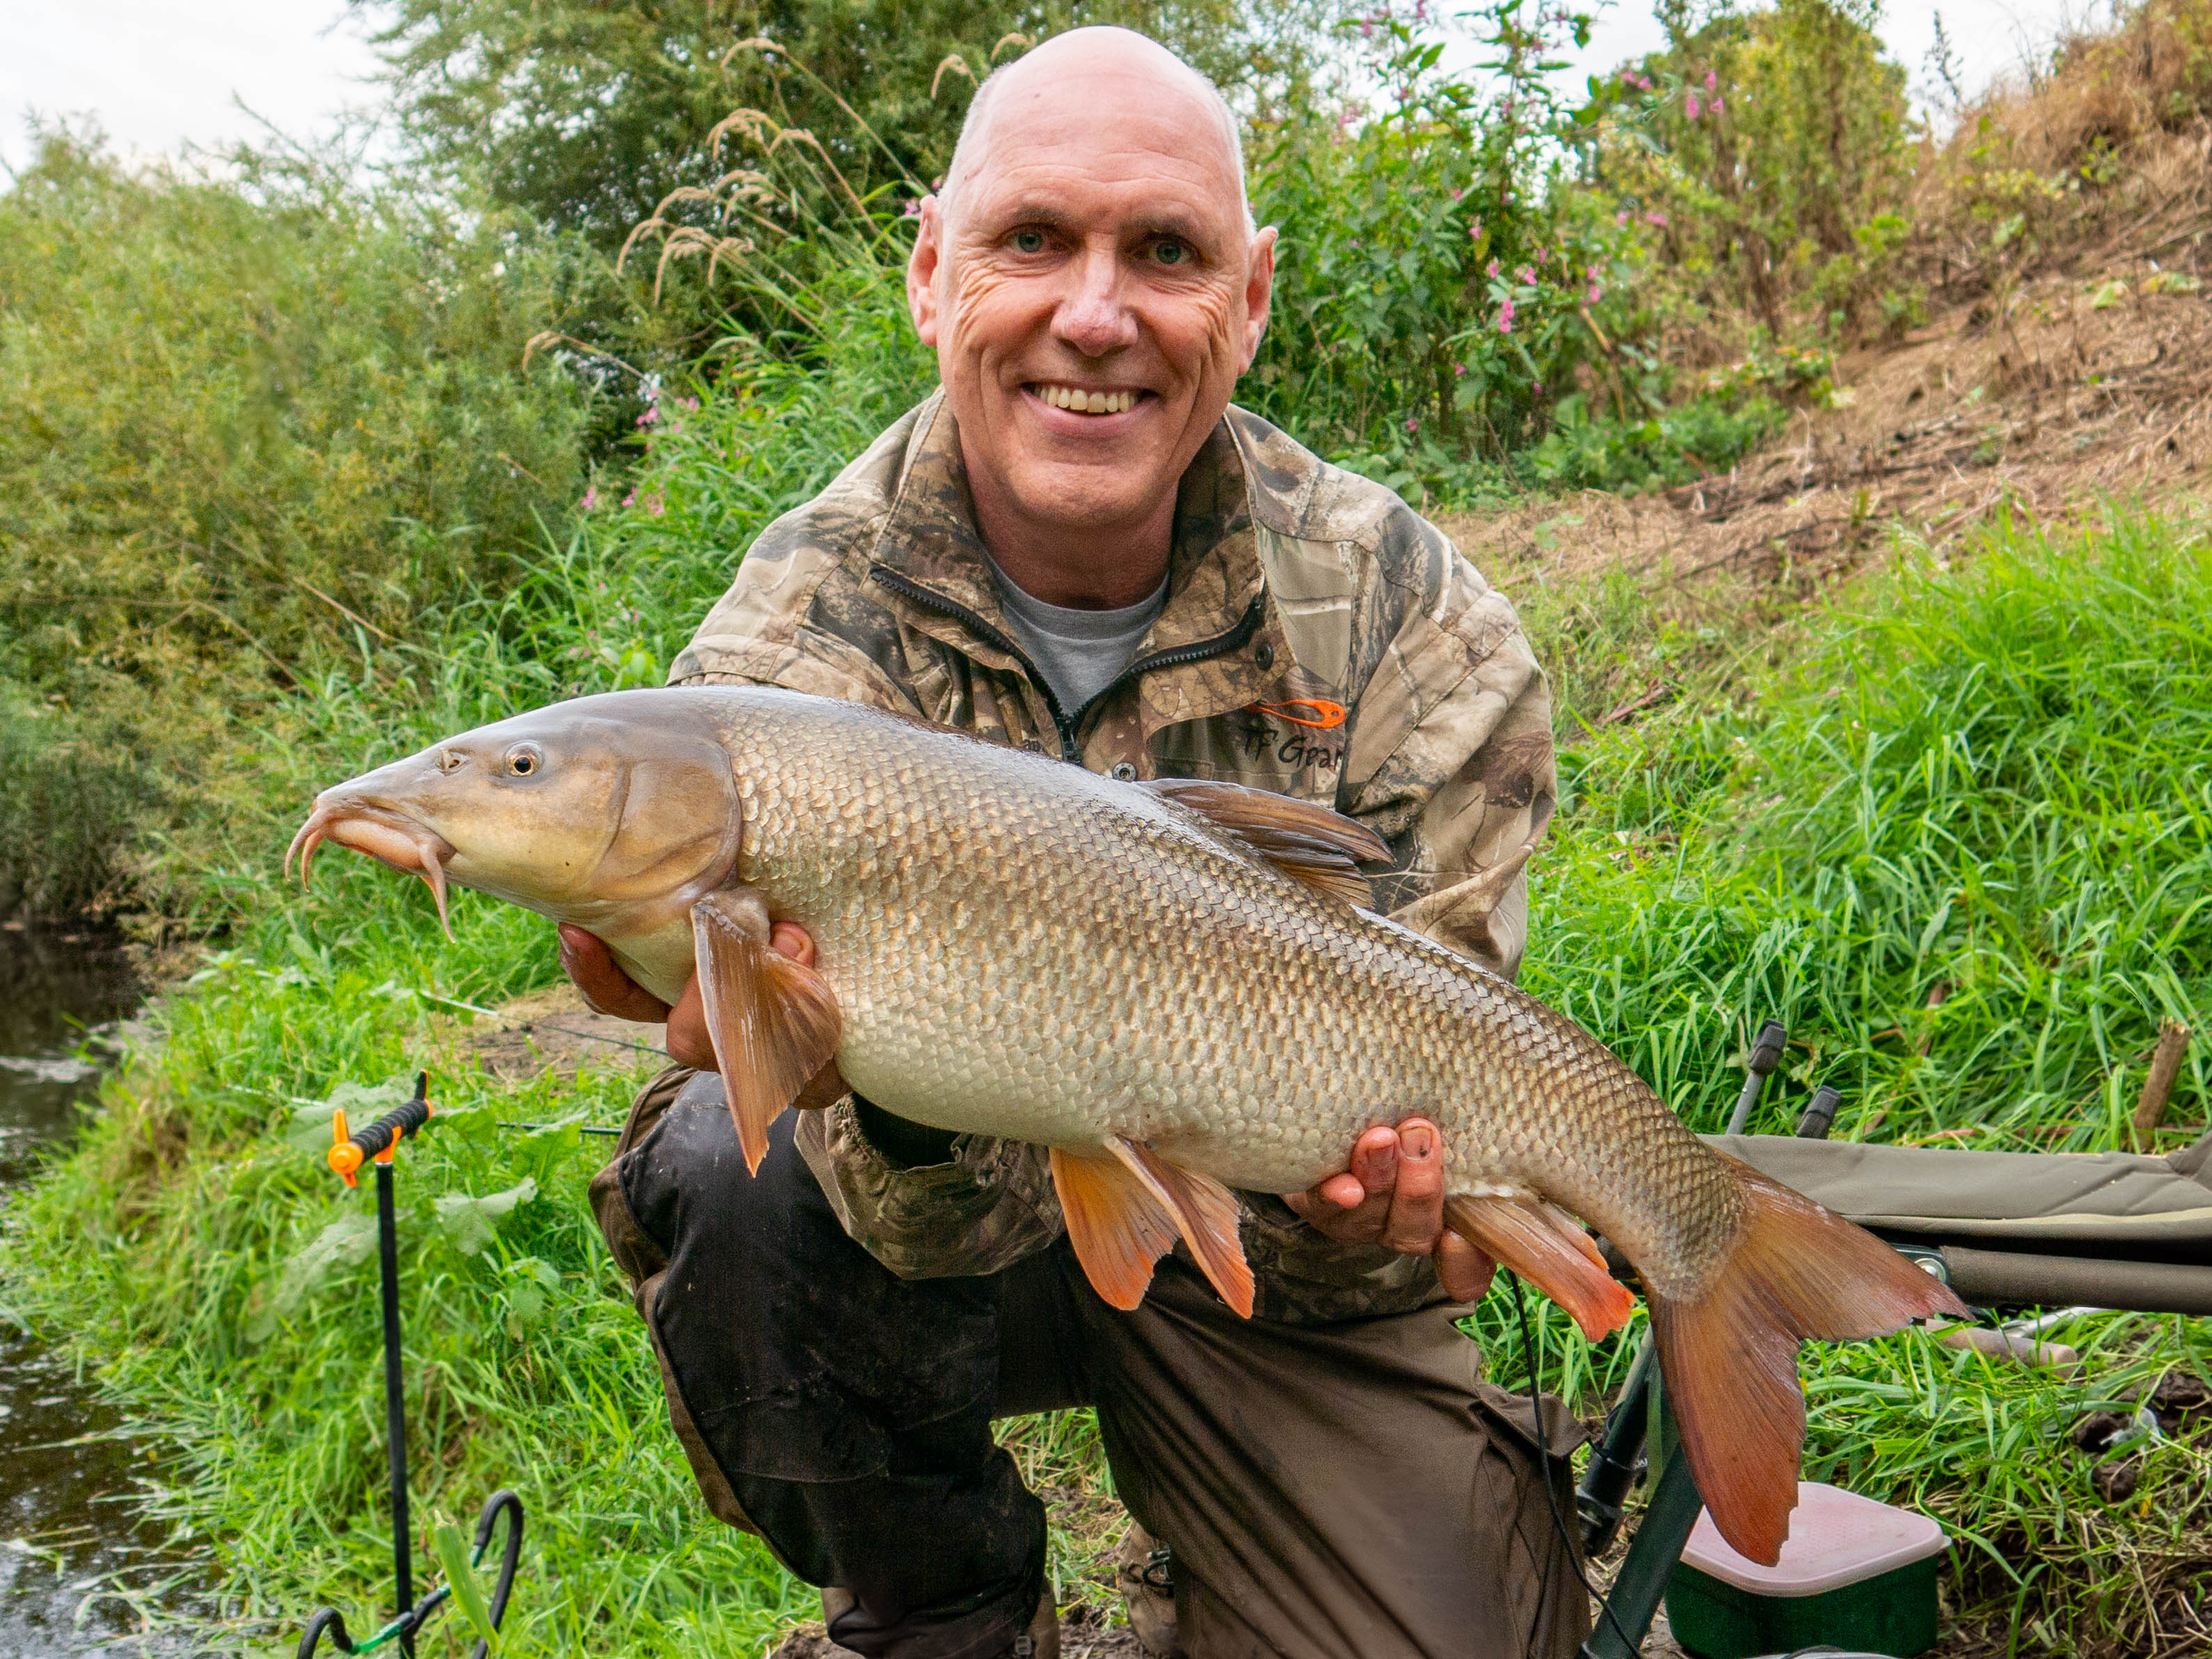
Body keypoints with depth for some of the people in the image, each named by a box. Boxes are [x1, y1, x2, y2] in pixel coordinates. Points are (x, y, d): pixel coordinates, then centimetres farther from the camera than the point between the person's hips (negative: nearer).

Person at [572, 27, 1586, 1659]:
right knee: (737, 1176, -29)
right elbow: (956, 1215, -26)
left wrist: (1354, 1217, -39)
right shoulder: (794, 639, -19)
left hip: (1264, 1280, 1)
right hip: (967, 1232, 0)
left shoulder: (1415, 626, -16)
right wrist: (893, 1097, -50)